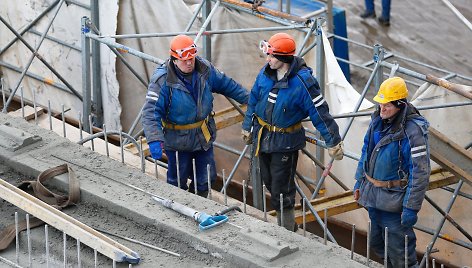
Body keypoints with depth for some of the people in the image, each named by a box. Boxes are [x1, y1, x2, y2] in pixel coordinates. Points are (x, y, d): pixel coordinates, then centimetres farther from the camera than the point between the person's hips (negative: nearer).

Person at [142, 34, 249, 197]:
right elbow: (151, 112, -27)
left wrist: (248, 98, 13)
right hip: (177, 140, -5)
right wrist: (154, 140, -39)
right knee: (178, 182, 10)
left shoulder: (205, 69, -7)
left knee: (207, 178, 15)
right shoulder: (162, 80, -22)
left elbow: (227, 85, 9)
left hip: (204, 136, 5)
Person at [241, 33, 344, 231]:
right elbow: (254, 100, 12)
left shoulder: (302, 82, -24)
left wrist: (333, 142, -16)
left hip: (285, 142, -7)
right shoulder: (265, 73, -5)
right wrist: (247, 127, 20)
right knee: (269, 182, 20)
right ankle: (286, 224, 39)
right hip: (262, 136, 7)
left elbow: (320, 113, -19)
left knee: (281, 190, -1)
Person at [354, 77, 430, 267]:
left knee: (399, 253, -2)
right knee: (377, 244, 22)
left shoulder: (413, 130, -22)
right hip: (373, 194, 8)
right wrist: (359, 182, 20)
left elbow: (420, 173, -21)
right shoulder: (378, 120, 2)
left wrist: (411, 207, -21)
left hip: (394, 200, -8)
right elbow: (366, 153, 17)